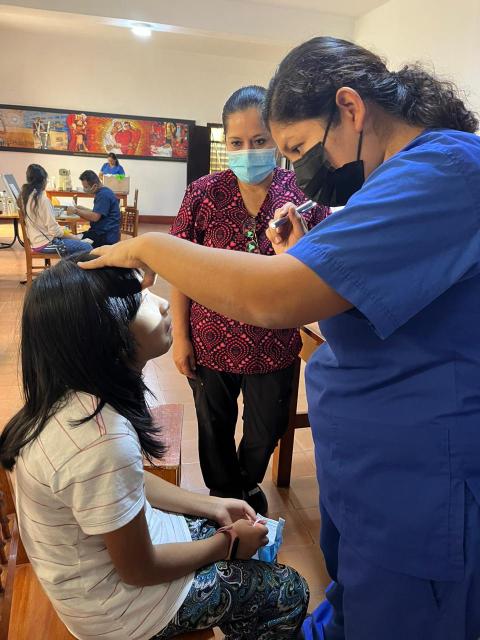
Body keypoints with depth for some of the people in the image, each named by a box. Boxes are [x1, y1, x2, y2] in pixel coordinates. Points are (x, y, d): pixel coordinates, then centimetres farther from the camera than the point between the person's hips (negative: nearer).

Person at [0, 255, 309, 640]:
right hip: (116, 605, -7)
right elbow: (139, 569, -23)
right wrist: (228, 543, -8)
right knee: (289, 594, 6)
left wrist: (212, 507, 3)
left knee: (250, 535, 20)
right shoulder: (102, 441, -38)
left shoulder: (75, 395, -10)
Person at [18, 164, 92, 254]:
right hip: (46, 244, -10)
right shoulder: (42, 199, -20)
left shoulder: (24, 196, 5)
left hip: (35, 241, 10)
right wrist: (73, 237, -6)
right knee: (87, 248, -9)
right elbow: (54, 230, -21)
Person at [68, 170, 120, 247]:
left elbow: (95, 217, -23)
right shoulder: (102, 192, 15)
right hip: (102, 232, 10)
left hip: (106, 237, -10)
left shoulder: (104, 195, -17)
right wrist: (81, 208, 12)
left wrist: (76, 211, -13)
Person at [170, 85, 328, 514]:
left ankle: (249, 484, 54)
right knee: (215, 428, 19)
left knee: (266, 430, 19)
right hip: (212, 340, 0)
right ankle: (222, 492, 50)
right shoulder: (204, 193, -9)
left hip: (274, 343, 1)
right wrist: (180, 336, -4)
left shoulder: (303, 192, -9)